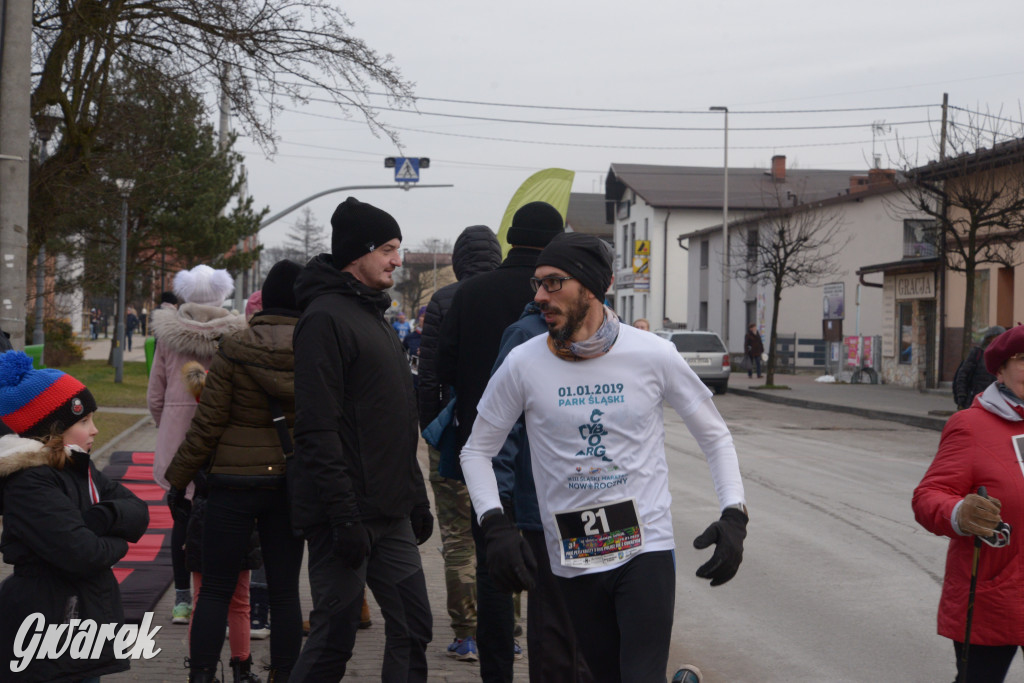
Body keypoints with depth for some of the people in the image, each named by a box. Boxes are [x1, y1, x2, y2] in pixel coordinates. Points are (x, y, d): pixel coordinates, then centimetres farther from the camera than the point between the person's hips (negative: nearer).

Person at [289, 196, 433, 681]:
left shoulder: (375, 317, 18)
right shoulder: (326, 317, -13)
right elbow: (318, 431, -20)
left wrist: (416, 499, 19)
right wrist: (344, 516, -23)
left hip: (391, 514, 9)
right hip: (348, 514, -9)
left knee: (413, 627, 10)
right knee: (334, 639, -3)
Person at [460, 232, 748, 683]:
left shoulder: (654, 356, -6)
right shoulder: (523, 365, -5)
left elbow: (714, 434, 5)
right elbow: (477, 450, 5)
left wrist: (734, 515, -7)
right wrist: (494, 525, -9)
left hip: (646, 549, -2)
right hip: (572, 559, 2)